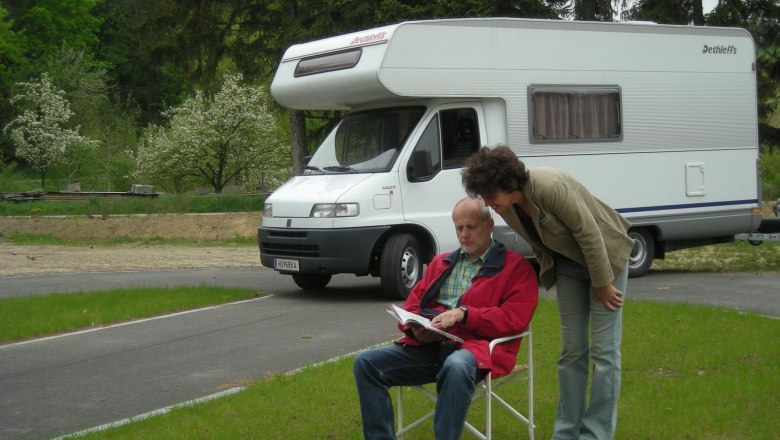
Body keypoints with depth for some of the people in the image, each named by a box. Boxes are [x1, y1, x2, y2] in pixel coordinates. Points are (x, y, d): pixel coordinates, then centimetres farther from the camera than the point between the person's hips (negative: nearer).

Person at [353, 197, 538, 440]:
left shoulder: (516, 267, 7)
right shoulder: (440, 262, 27)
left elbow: (515, 319, -6)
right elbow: (413, 303, 24)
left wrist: (463, 314, -17)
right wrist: (415, 328, -1)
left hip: (475, 347, -5)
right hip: (427, 346, 6)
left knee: (456, 367, -42)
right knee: (366, 362, -16)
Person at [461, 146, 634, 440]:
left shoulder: (550, 187, -33)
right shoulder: (506, 206, -11)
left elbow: (589, 233, -27)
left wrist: (602, 284, -19)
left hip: (605, 256, -6)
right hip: (567, 264, 6)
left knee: (604, 350, -5)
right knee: (571, 349, 7)